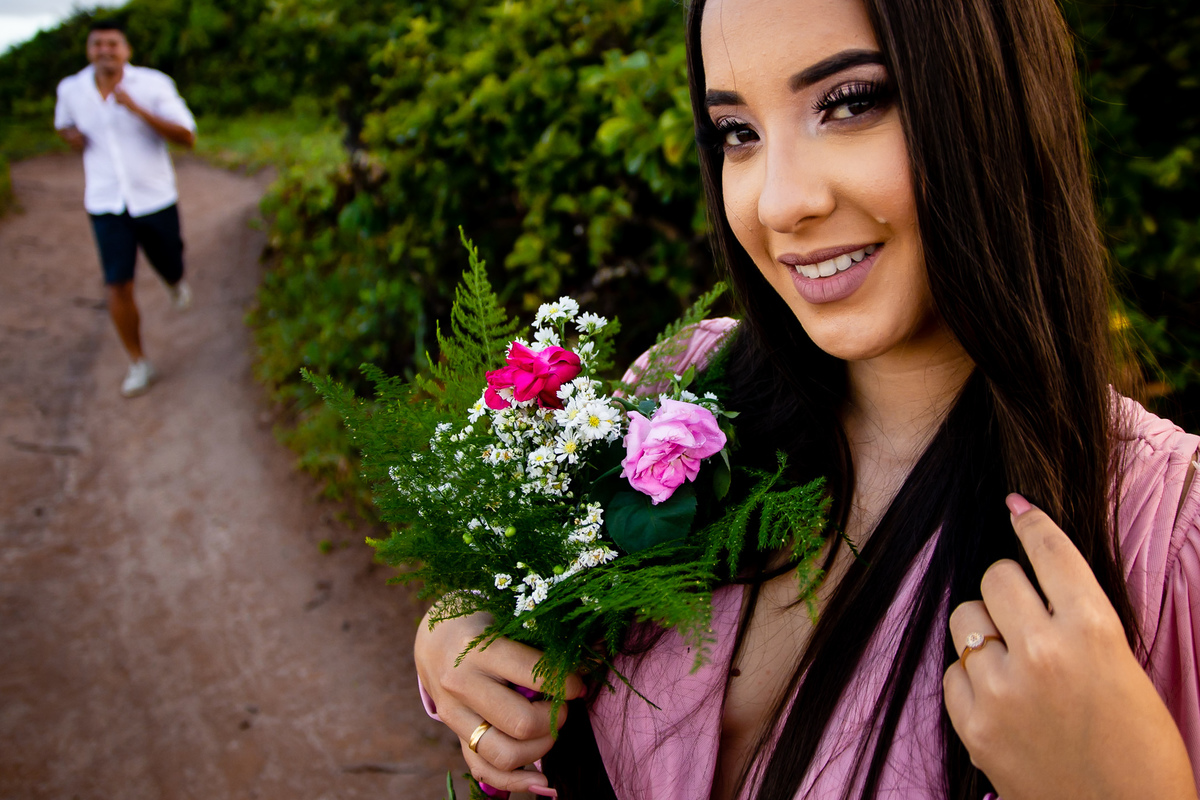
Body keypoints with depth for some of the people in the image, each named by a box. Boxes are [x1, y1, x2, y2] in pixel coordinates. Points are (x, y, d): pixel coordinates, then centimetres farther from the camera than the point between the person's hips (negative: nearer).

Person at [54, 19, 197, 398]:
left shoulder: (154, 84, -10)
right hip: (105, 205, 1)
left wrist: (136, 109, -28)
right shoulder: (71, 89, 1)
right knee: (118, 286, -7)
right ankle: (138, 364, 9)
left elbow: (187, 137, -17)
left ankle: (174, 281, 56)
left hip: (154, 199, -1)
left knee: (171, 271, 16)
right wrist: (72, 135, -2)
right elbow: (64, 125, 23)